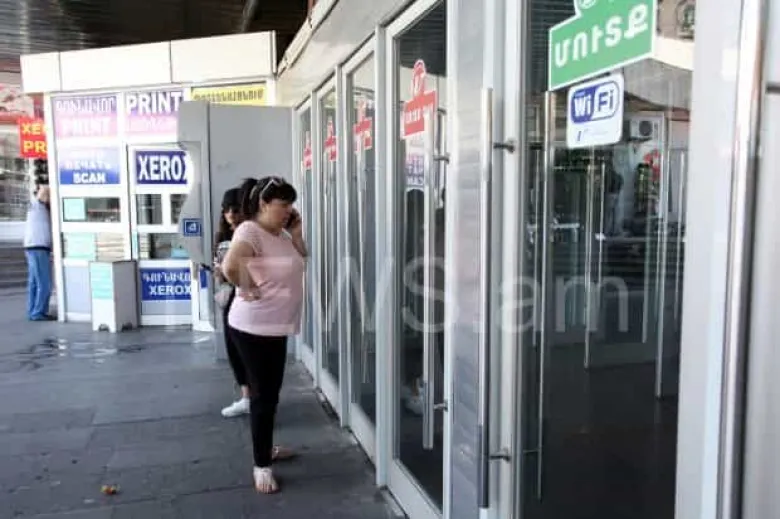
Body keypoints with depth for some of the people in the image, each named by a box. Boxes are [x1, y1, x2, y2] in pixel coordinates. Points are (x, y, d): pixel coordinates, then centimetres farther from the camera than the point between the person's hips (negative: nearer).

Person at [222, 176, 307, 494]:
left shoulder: (281, 233, 9)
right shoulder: (250, 231, -19)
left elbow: (301, 263, 18)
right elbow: (230, 266, -36)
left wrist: (296, 234, 5)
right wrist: (248, 289, -20)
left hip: (276, 327, 9)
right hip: (254, 328, -9)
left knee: (271, 392, 21)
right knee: (263, 394, 0)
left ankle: (266, 448, 38)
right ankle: (261, 465, 15)